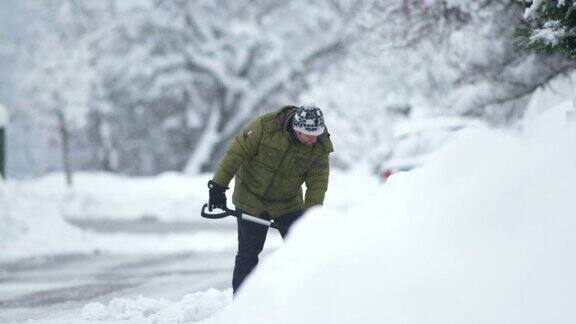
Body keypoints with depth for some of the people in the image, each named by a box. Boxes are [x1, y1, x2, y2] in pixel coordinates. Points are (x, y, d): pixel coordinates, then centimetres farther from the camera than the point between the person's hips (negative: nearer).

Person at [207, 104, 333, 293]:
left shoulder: (320, 147, -16)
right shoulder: (266, 126, -26)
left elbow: (317, 184, -14)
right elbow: (237, 152, -18)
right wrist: (218, 185, -16)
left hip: (288, 204, 3)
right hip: (251, 199, -3)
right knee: (248, 253, 2)